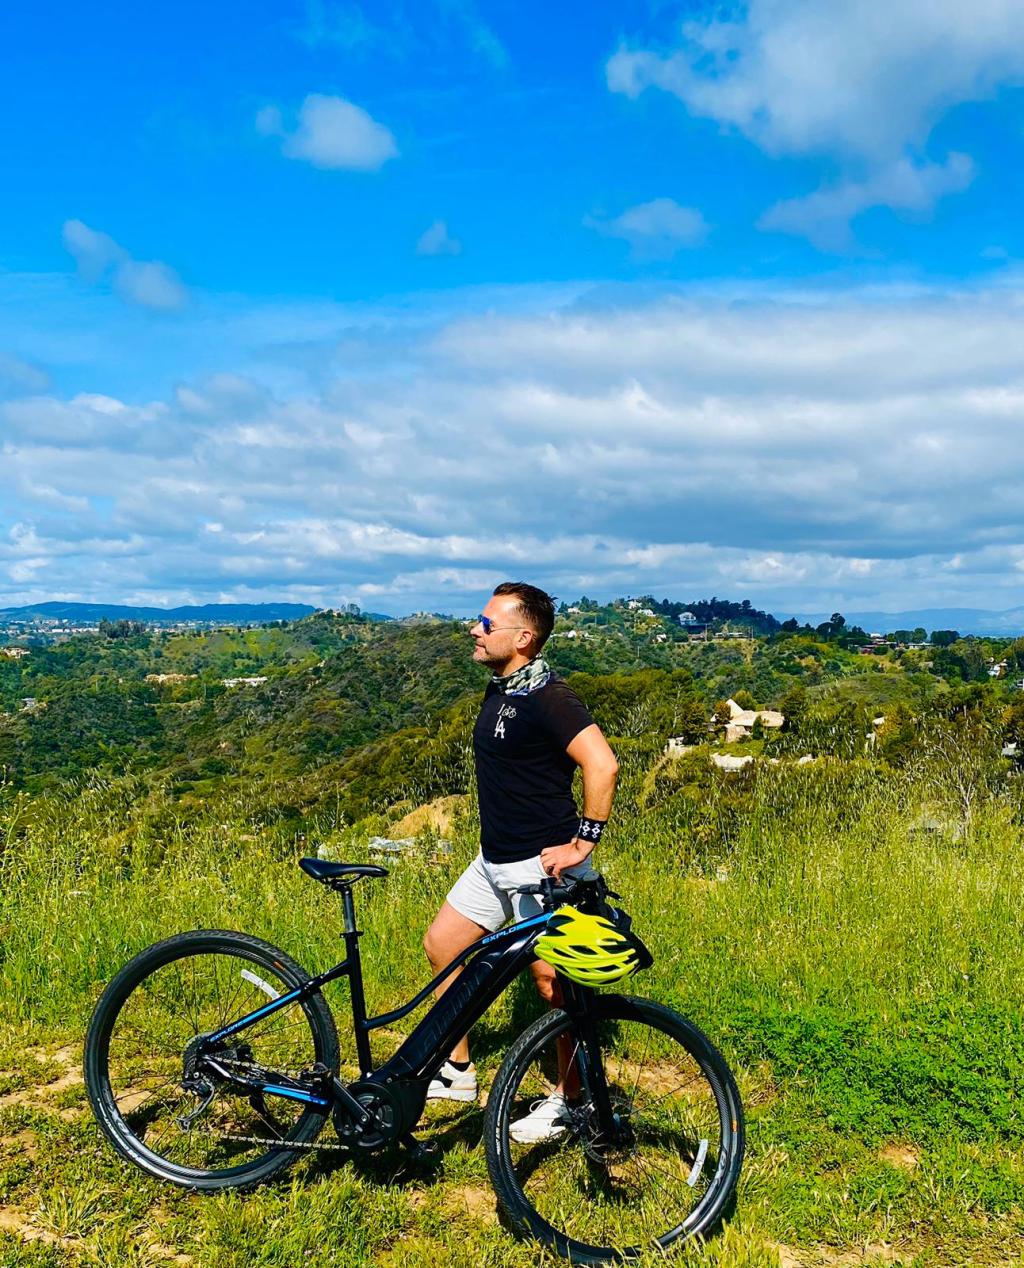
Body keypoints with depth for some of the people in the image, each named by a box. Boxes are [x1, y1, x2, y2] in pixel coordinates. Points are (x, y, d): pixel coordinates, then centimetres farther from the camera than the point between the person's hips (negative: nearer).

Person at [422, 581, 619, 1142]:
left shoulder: (546, 697, -21)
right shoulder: (498, 690, 8)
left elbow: (602, 764, -31)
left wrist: (582, 844, -26)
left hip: (543, 865, -10)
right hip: (495, 859, 10)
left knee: (554, 981, 3)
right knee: (441, 946, 14)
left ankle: (567, 1100, 23)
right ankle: (456, 1071, 30)